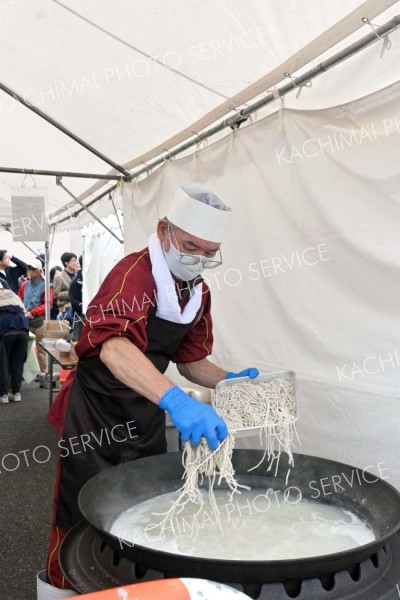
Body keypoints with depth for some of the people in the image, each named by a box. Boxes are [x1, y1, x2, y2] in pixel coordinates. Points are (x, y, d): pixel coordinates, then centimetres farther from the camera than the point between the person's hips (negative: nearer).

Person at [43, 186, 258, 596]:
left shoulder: (199, 291, 0)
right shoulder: (135, 273, -25)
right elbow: (114, 348, -43)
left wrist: (228, 379, -9)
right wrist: (175, 400, -56)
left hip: (146, 417, 7)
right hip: (96, 416, -7)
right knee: (84, 523, 7)